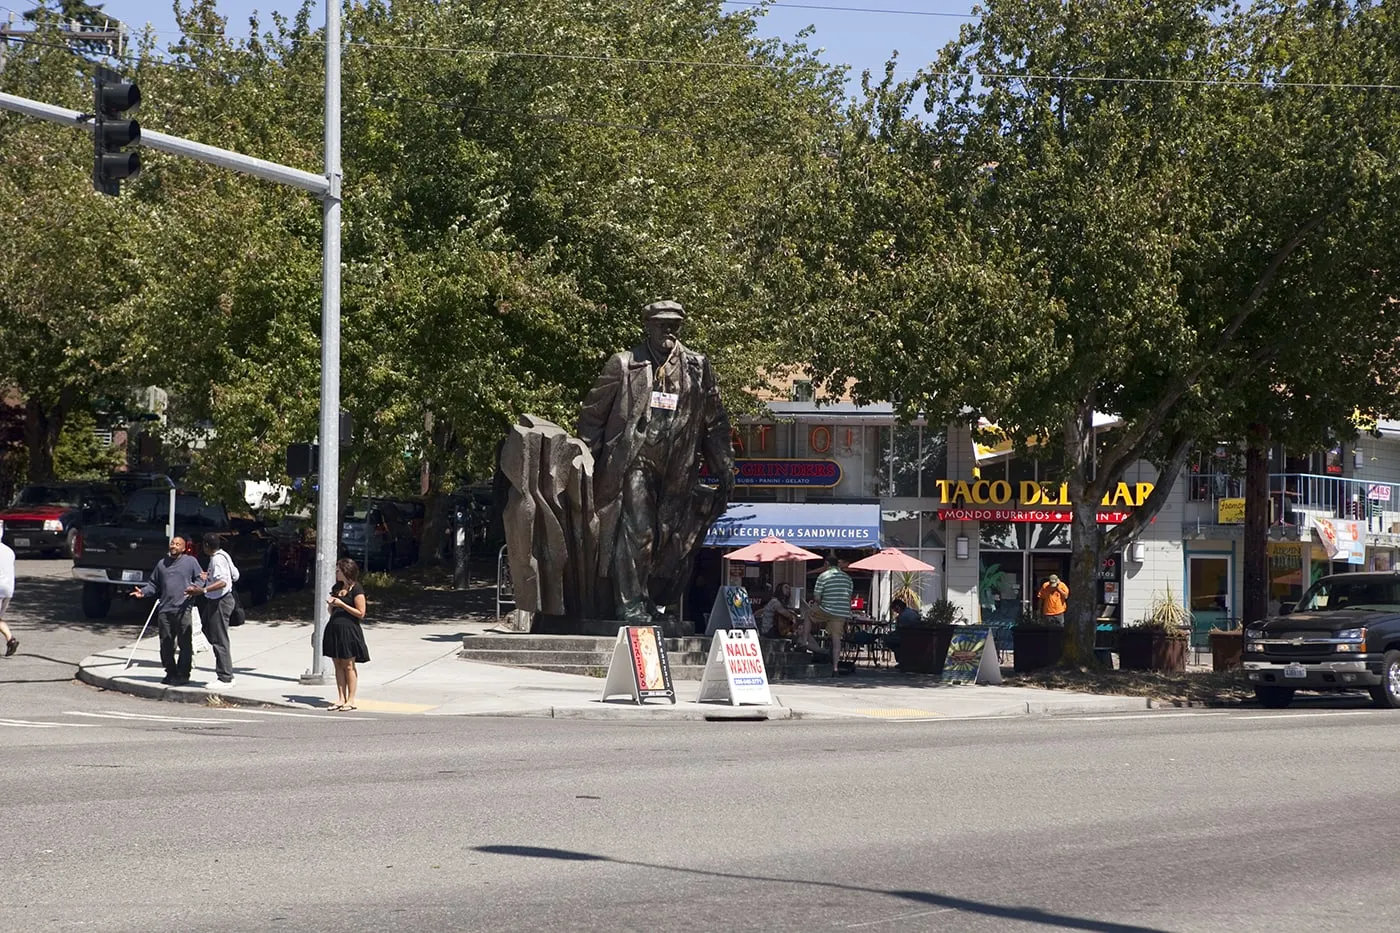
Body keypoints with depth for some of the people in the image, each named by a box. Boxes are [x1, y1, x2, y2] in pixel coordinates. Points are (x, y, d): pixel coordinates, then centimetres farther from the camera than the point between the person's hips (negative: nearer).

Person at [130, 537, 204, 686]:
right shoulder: (161, 564, 18)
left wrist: (194, 588, -16)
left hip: (183, 610, -4)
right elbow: (154, 585, 21)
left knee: (184, 644, -3)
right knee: (166, 644, 6)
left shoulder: (191, 562, 6)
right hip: (164, 610, 5)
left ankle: (183, 675, 4)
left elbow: (200, 579, 5)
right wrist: (143, 592, 3)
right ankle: (171, 673, 17)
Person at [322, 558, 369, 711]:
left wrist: (341, 604, -17)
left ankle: (351, 700, 3)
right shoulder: (337, 588, 14)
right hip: (334, 628, 7)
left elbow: (360, 613, -13)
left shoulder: (356, 589, -9)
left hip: (349, 630, -7)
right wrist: (330, 605, -1)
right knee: (338, 665, 7)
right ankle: (341, 699, 10)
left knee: (348, 666, -2)